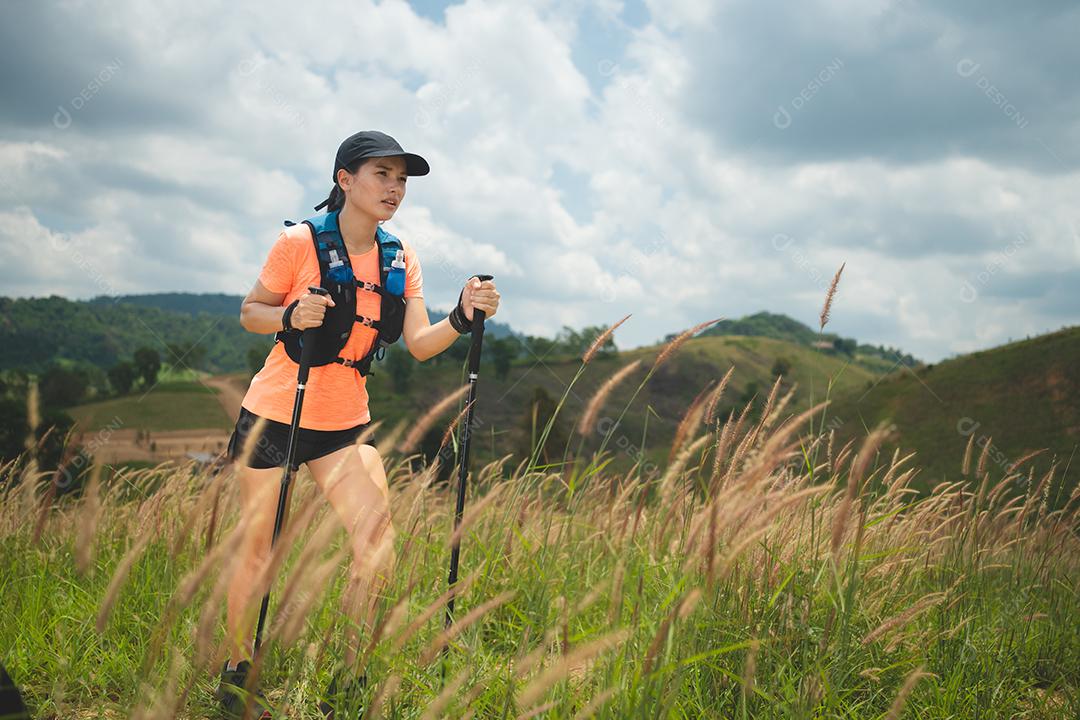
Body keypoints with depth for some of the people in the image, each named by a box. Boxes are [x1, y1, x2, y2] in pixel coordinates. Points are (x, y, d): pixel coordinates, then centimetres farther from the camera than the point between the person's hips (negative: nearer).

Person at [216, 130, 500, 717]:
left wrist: (463, 318, -27)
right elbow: (249, 314, -3)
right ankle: (235, 671, 26)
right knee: (257, 549, 5)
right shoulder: (300, 242, -13)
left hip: (345, 423, 4)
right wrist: (291, 316, -25)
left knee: (377, 547, -5)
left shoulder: (399, 257, 0)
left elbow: (419, 344, -7)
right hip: (273, 414, -4)